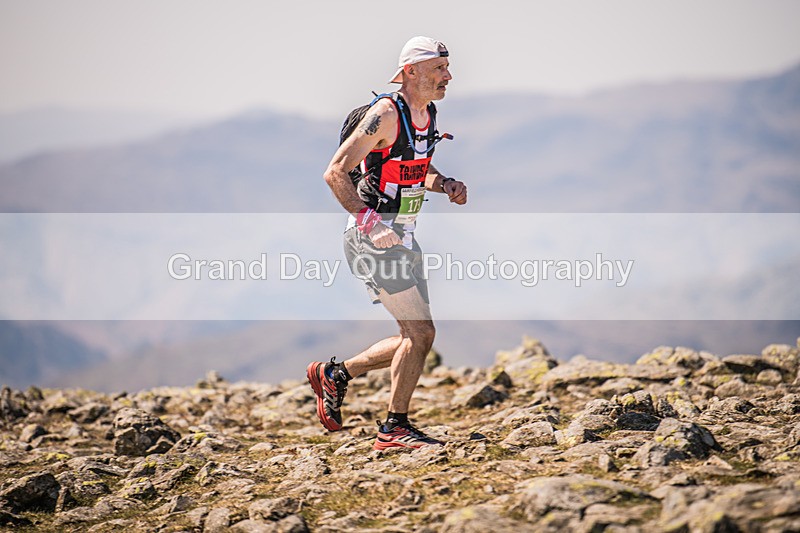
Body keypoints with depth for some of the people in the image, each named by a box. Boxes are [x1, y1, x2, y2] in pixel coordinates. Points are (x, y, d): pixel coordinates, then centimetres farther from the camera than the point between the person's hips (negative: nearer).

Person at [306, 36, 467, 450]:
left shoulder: (428, 114, 11)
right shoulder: (386, 114, -16)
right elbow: (335, 172, -18)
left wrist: (445, 184, 7)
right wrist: (368, 220, -24)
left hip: (403, 236, 9)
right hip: (373, 237, -9)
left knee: (415, 338, 11)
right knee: (420, 332, -10)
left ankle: (335, 373, 26)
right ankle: (395, 427, 1)